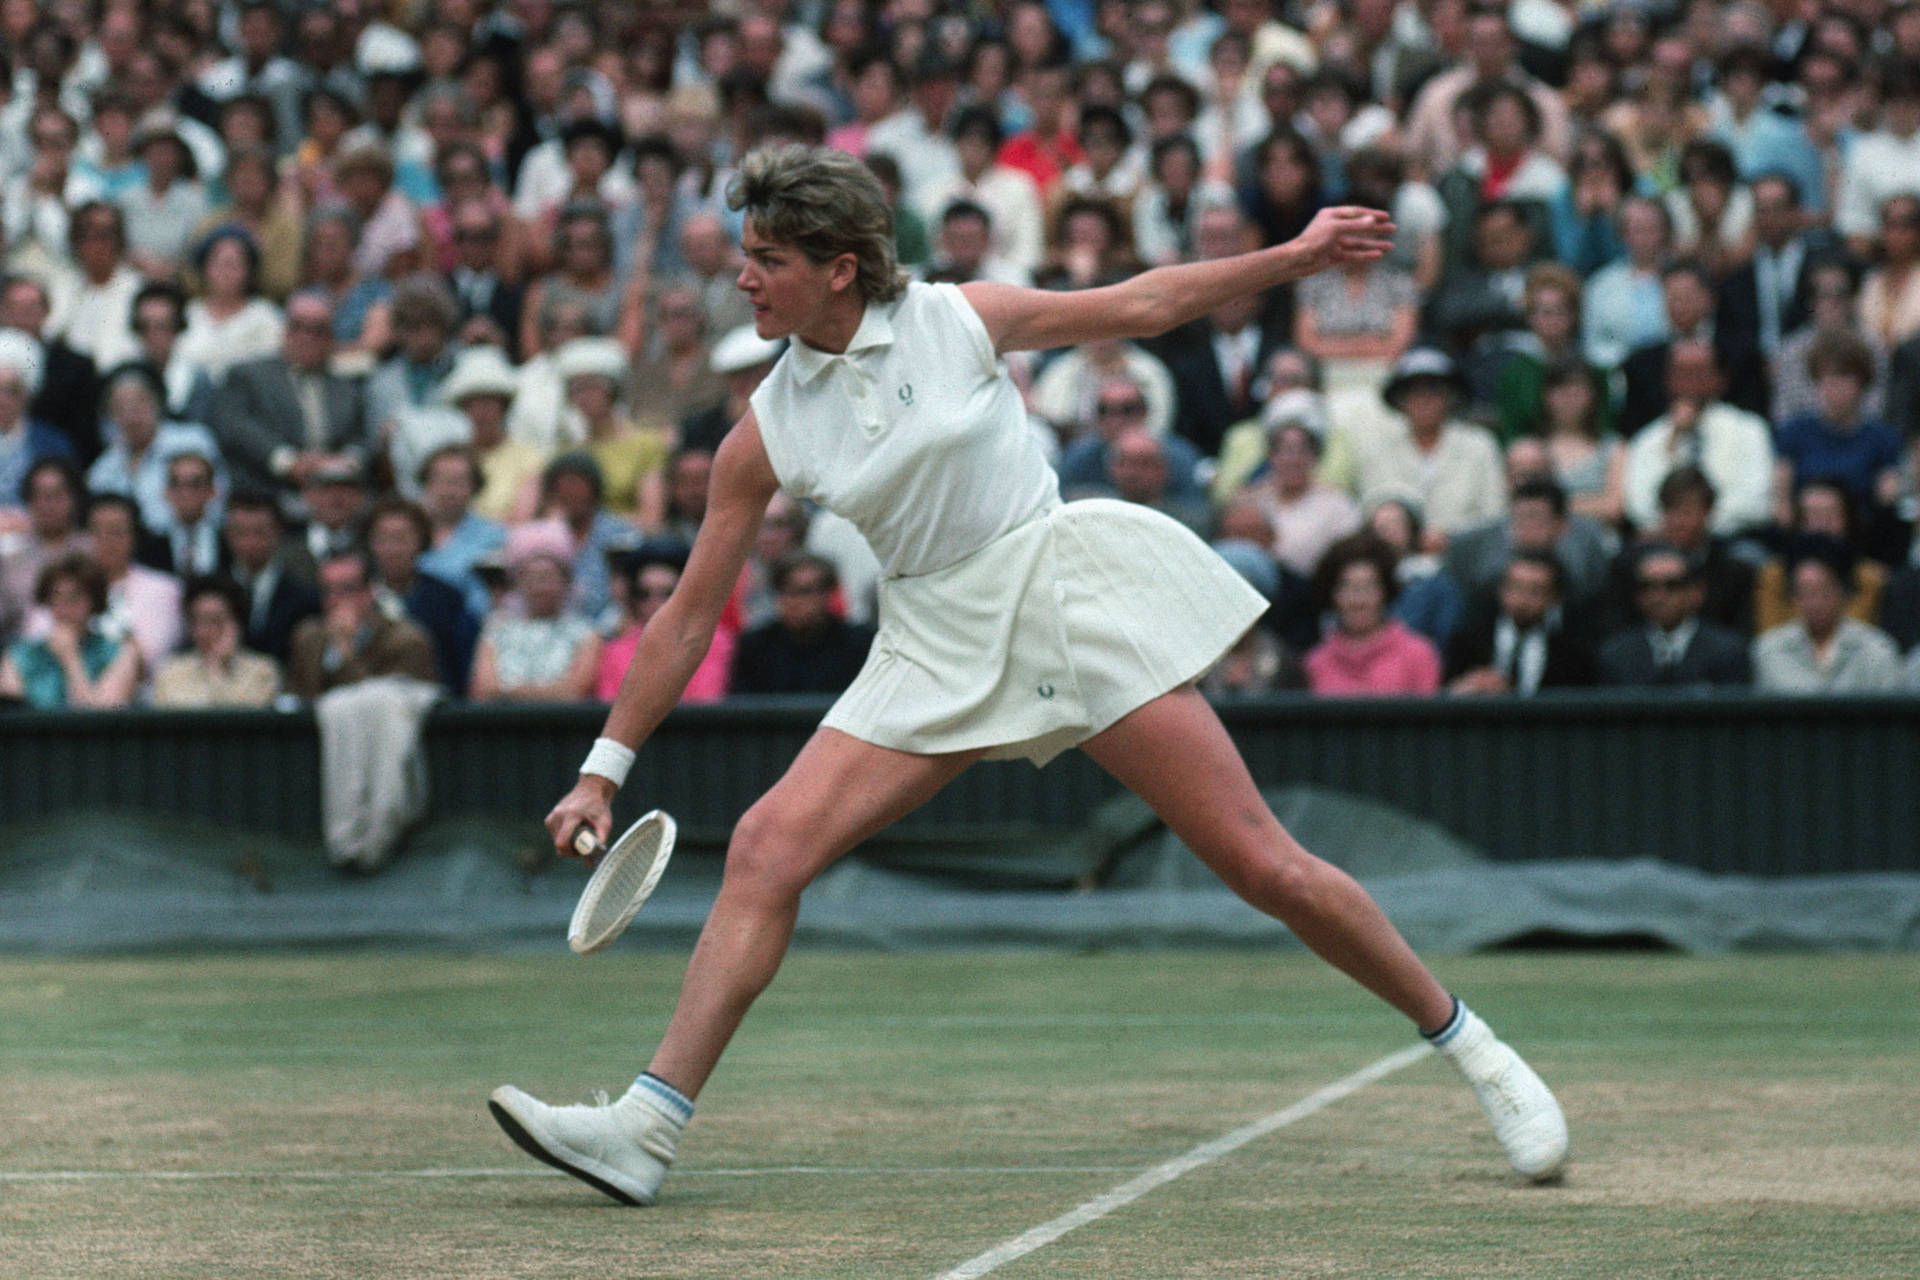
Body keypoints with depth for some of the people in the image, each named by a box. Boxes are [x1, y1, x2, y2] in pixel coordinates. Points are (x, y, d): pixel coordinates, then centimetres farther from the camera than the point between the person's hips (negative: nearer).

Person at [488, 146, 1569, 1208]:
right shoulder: (767, 436, 1)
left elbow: (1140, 304, 8)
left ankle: (1471, 1048, 7)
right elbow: (690, 614, 7)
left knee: (1261, 861, -8)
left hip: (1066, 591, -3)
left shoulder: (960, 319, -5)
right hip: (938, 644, 3)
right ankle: (648, 1129, -15)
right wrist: (607, 768, 5)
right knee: (767, 847, -14)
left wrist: (1295, 255, 3)